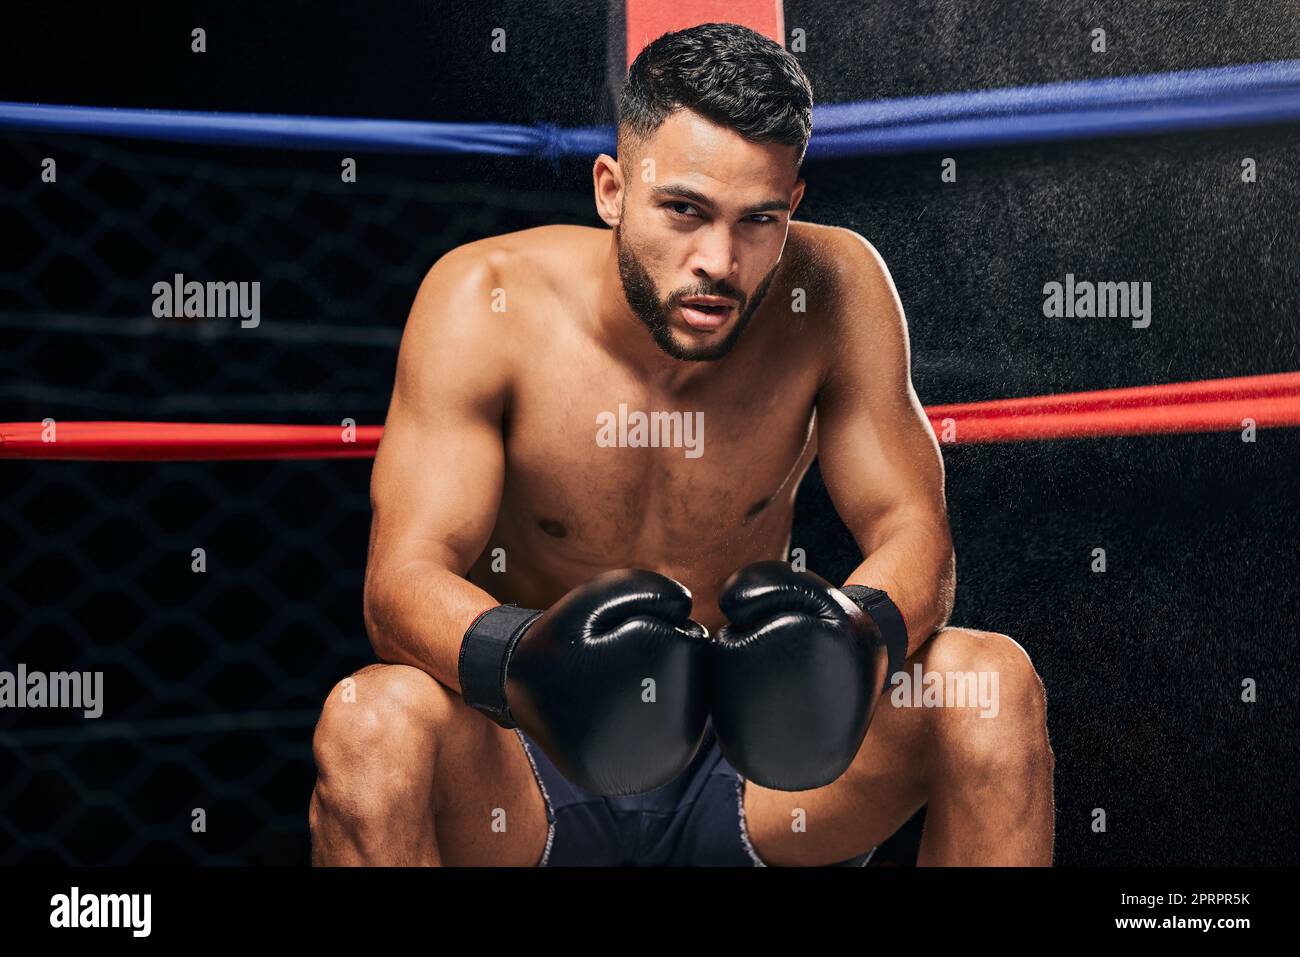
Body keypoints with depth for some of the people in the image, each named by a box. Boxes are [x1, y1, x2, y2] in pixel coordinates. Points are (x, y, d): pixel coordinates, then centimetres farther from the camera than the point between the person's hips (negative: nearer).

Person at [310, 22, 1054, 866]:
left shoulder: (833, 291, -11)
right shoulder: (487, 304, -16)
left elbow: (912, 528, -10)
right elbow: (403, 577, -21)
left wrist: (854, 631, -35)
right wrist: (521, 656, -44)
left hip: (746, 754, 2)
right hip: (534, 766, -2)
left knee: (995, 683, -21)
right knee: (369, 721, -34)